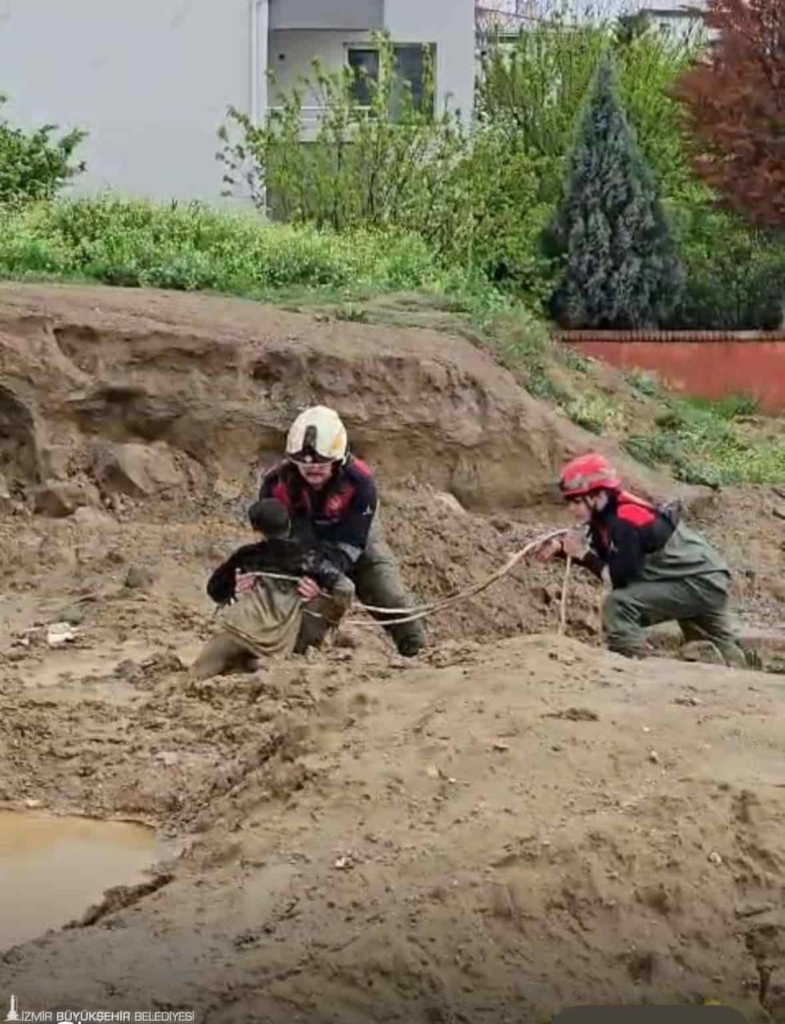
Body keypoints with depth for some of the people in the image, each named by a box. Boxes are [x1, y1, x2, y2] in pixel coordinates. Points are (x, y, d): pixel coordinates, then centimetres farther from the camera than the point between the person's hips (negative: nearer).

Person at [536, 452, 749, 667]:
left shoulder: (624, 522, -26)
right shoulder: (607, 515, 2)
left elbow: (619, 580, -26)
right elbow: (601, 557, 11)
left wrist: (582, 554, -19)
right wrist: (560, 546, -2)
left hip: (700, 582, -10)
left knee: (618, 605, -23)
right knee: (721, 652, 28)